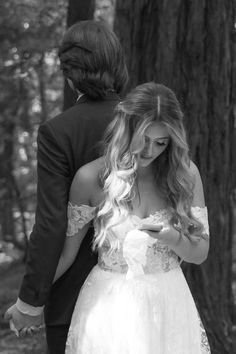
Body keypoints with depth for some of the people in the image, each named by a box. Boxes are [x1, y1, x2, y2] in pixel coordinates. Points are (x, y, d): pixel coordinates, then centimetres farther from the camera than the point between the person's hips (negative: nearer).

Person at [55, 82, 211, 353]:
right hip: (110, 307, -2)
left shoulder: (184, 173, -5)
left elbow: (200, 253, 1)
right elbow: (66, 253, 0)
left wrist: (173, 238, -19)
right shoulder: (91, 178, -12)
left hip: (170, 304, 2)